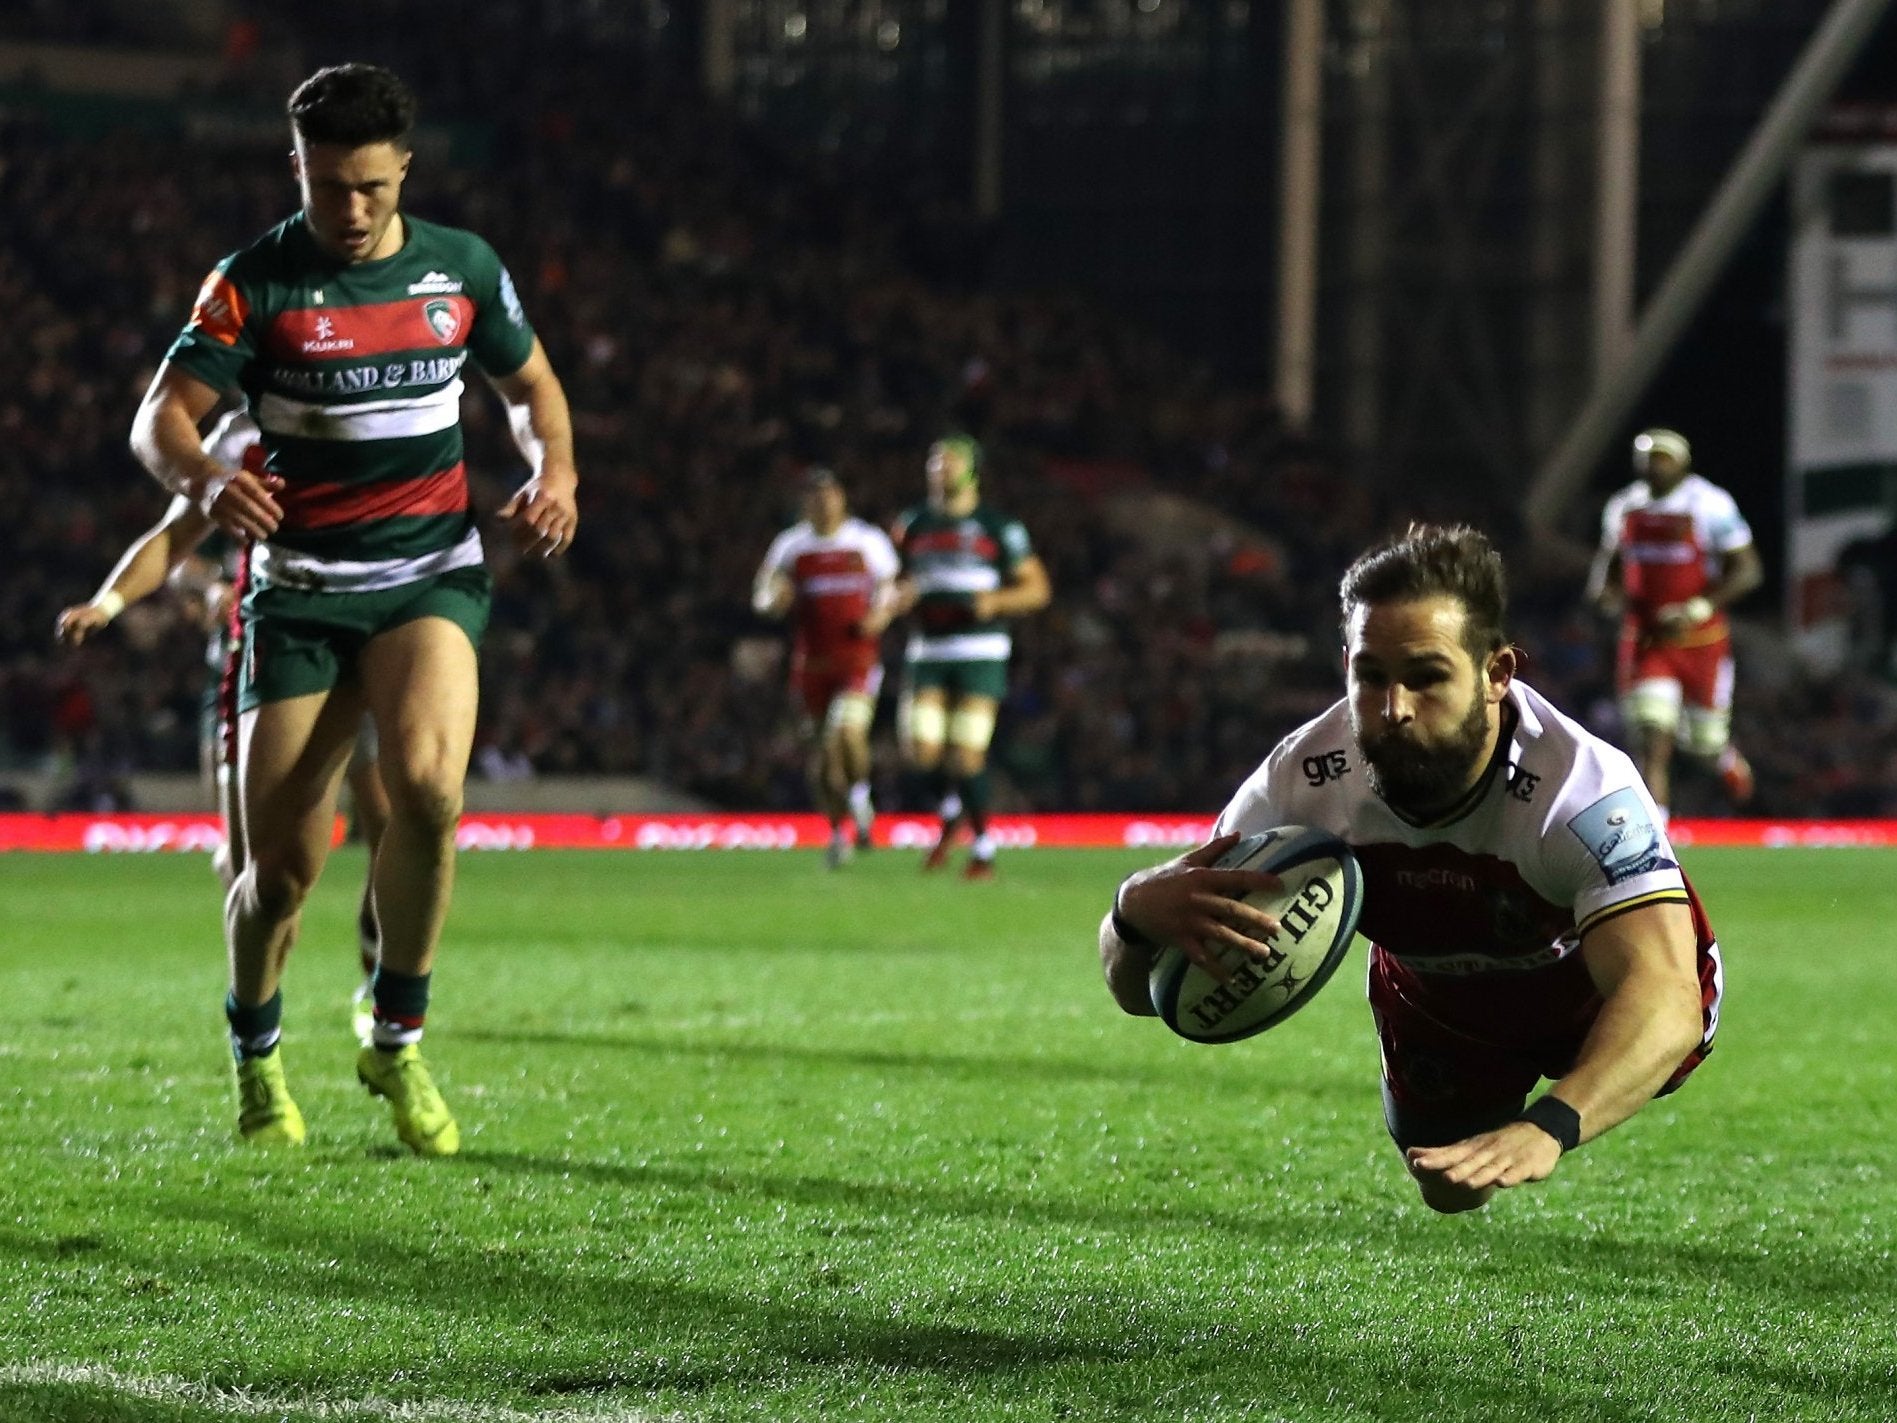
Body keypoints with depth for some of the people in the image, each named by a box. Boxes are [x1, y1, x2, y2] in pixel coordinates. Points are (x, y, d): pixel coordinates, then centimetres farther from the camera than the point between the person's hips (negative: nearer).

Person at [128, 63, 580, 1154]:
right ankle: (256, 1052, 27)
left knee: (427, 785, -28)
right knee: (281, 867, -4)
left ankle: (399, 1040, -8)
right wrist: (209, 480, -32)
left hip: (430, 575, 1)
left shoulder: (463, 269, 3)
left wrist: (556, 470, -4)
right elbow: (159, 421, -10)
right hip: (298, 591, -1)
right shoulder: (255, 283, -5)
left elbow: (533, 385, 18)